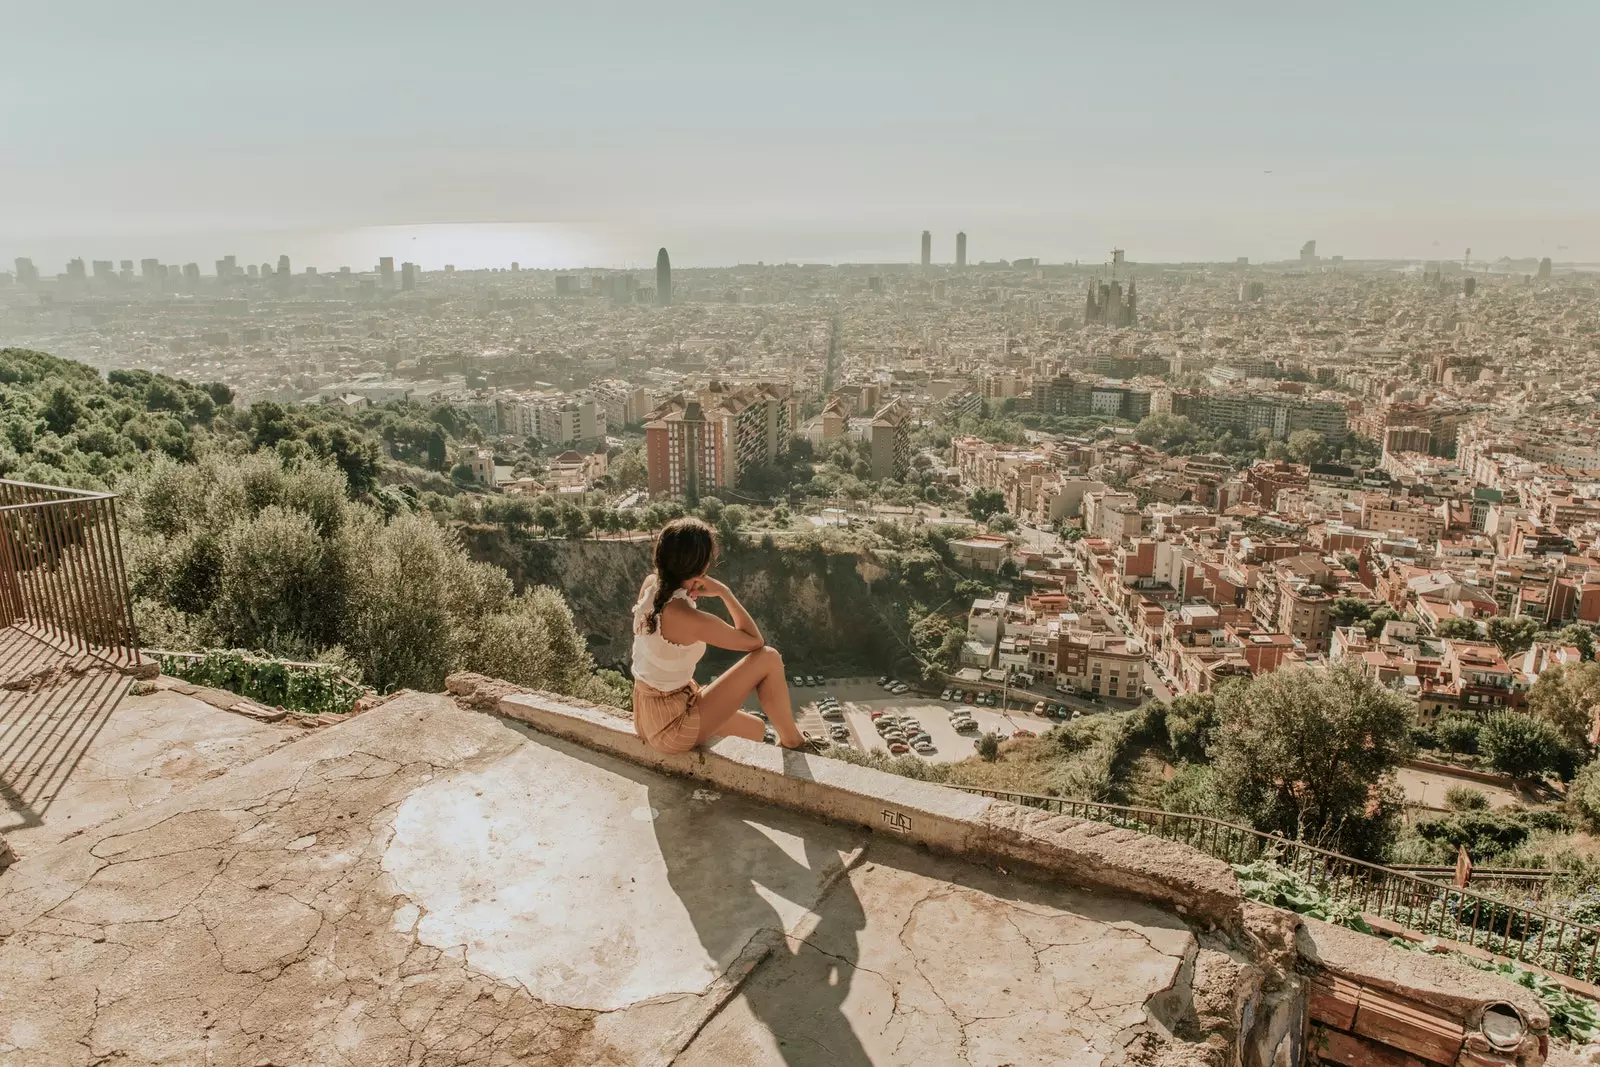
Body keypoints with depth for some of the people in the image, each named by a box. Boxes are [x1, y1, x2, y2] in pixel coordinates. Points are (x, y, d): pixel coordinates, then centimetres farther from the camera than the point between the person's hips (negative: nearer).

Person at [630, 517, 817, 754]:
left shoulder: (650, 585, -5)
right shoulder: (691, 619, -28)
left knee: (756, 730, 25)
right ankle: (792, 741, 12)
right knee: (768, 658, -8)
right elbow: (755, 640, -13)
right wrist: (724, 592, -12)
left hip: (647, 718, 9)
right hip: (672, 728, -9)